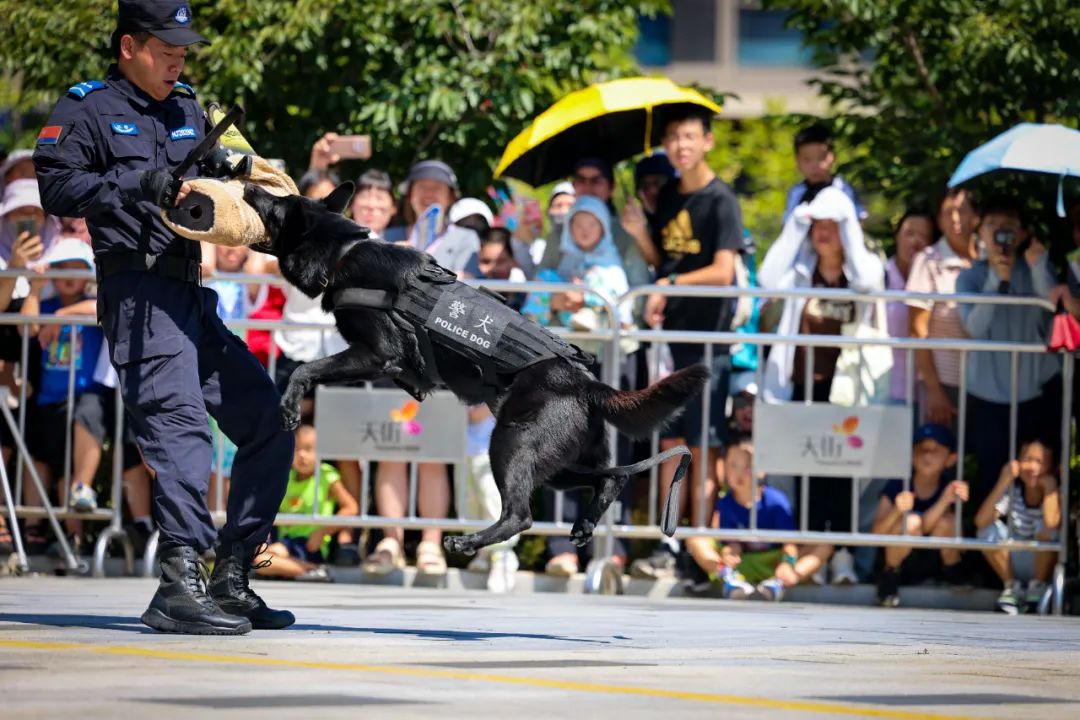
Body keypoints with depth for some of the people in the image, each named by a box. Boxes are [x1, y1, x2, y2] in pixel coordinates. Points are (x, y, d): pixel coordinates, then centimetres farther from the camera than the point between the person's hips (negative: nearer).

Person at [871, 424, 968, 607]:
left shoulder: (948, 488, -11)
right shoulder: (897, 486, -14)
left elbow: (926, 526, -27)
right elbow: (877, 533, -22)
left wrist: (947, 500, -43)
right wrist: (897, 510, -41)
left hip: (933, 563, 2)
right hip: (900, 566, -2)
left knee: (946, 521, -27)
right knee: (911, 521, -31)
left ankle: (953, 576, -3)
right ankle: (889, 578, -9)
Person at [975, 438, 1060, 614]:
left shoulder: (1053, 493, -18)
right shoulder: (1012, 490, -11)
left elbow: (1051, 523, -42)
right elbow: (981, 521, -25)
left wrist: (1049, 486, -31)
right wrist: (1002, 484, -29)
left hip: (1044, 563, -3)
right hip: (1015, 564, 3)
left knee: (1044, 527, -31)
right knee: (989, 530, -21)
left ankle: (1038, 588, -12)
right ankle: (1012, 587, -3)